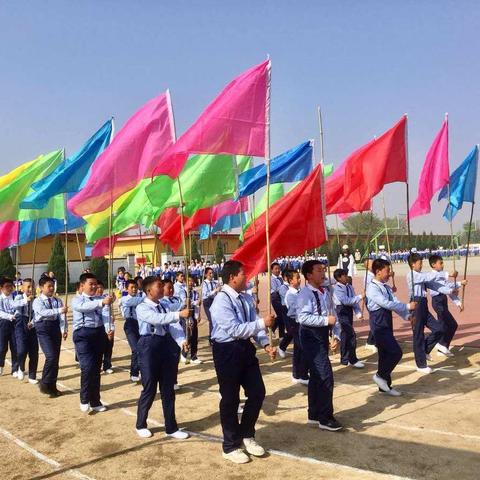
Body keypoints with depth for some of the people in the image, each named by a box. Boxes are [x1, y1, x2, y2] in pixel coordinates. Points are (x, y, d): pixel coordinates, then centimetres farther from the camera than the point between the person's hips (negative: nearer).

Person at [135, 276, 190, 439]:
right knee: (149, 388, 4)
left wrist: (182, 341, -19)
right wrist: (179, 314, -33)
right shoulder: (142, 308, -8)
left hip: (168, 344, 6)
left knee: (168, 389, 12)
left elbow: (173, 325, -3)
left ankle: (171, 428, 24)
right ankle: (140, 425, 27)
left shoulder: (165, 305, 9)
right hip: (149, 346, -5)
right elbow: (157, 319, -26)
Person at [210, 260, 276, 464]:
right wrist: (262, 323, -24)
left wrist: (266, 344, -8)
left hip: (245, 348, 7)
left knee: (257, 393, 12)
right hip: (227, 351, -7)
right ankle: (231, 446, 26)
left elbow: (254, 325, 6)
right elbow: (235, 329, -25)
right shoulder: (221, 300, -19)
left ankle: (247, 435, 34)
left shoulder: (247, 299, 5)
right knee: (230, 399, 6)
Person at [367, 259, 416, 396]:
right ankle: (380, 375, 6)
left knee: (385, 354, 13)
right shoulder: (372, 288, -16)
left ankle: (385, 385, 23)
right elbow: (386, 304, -24)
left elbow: (395, 303, 3)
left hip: (387, 324, 8)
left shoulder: (386, 287, 11)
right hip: (379, 326, -8)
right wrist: (408, 306, -20)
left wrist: (408, 316, -11)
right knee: (396, 352, -12)